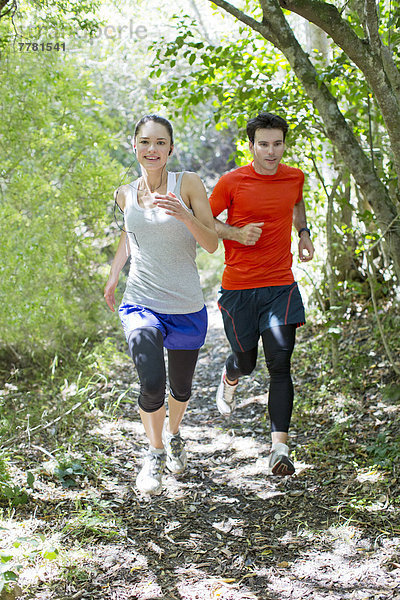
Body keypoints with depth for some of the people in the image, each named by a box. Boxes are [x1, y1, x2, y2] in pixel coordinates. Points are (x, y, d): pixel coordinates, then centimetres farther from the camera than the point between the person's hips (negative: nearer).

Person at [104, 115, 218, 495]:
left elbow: (212, 244, -10)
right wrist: (113, 277, 23)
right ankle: (155, 453, 8)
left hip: (186, 308, 0)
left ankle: (172, 434, 50)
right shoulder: (125, 195, 3)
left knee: (180, 388, 16)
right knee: (152, 384, -21)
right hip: (141, 304, 0)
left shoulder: (188, 184, -7)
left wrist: (184, 216, -26)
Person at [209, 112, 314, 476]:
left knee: (280, 364, -9)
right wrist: (237, 234, -14)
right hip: (238, 288, -1)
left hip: (281, 286, 2)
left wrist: (304, 234, 12)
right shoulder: (232, 182, -7)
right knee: (246, 361, 11)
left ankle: (280, 448, -7)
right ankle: (229, 379, 50)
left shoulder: (294, 178, 5)